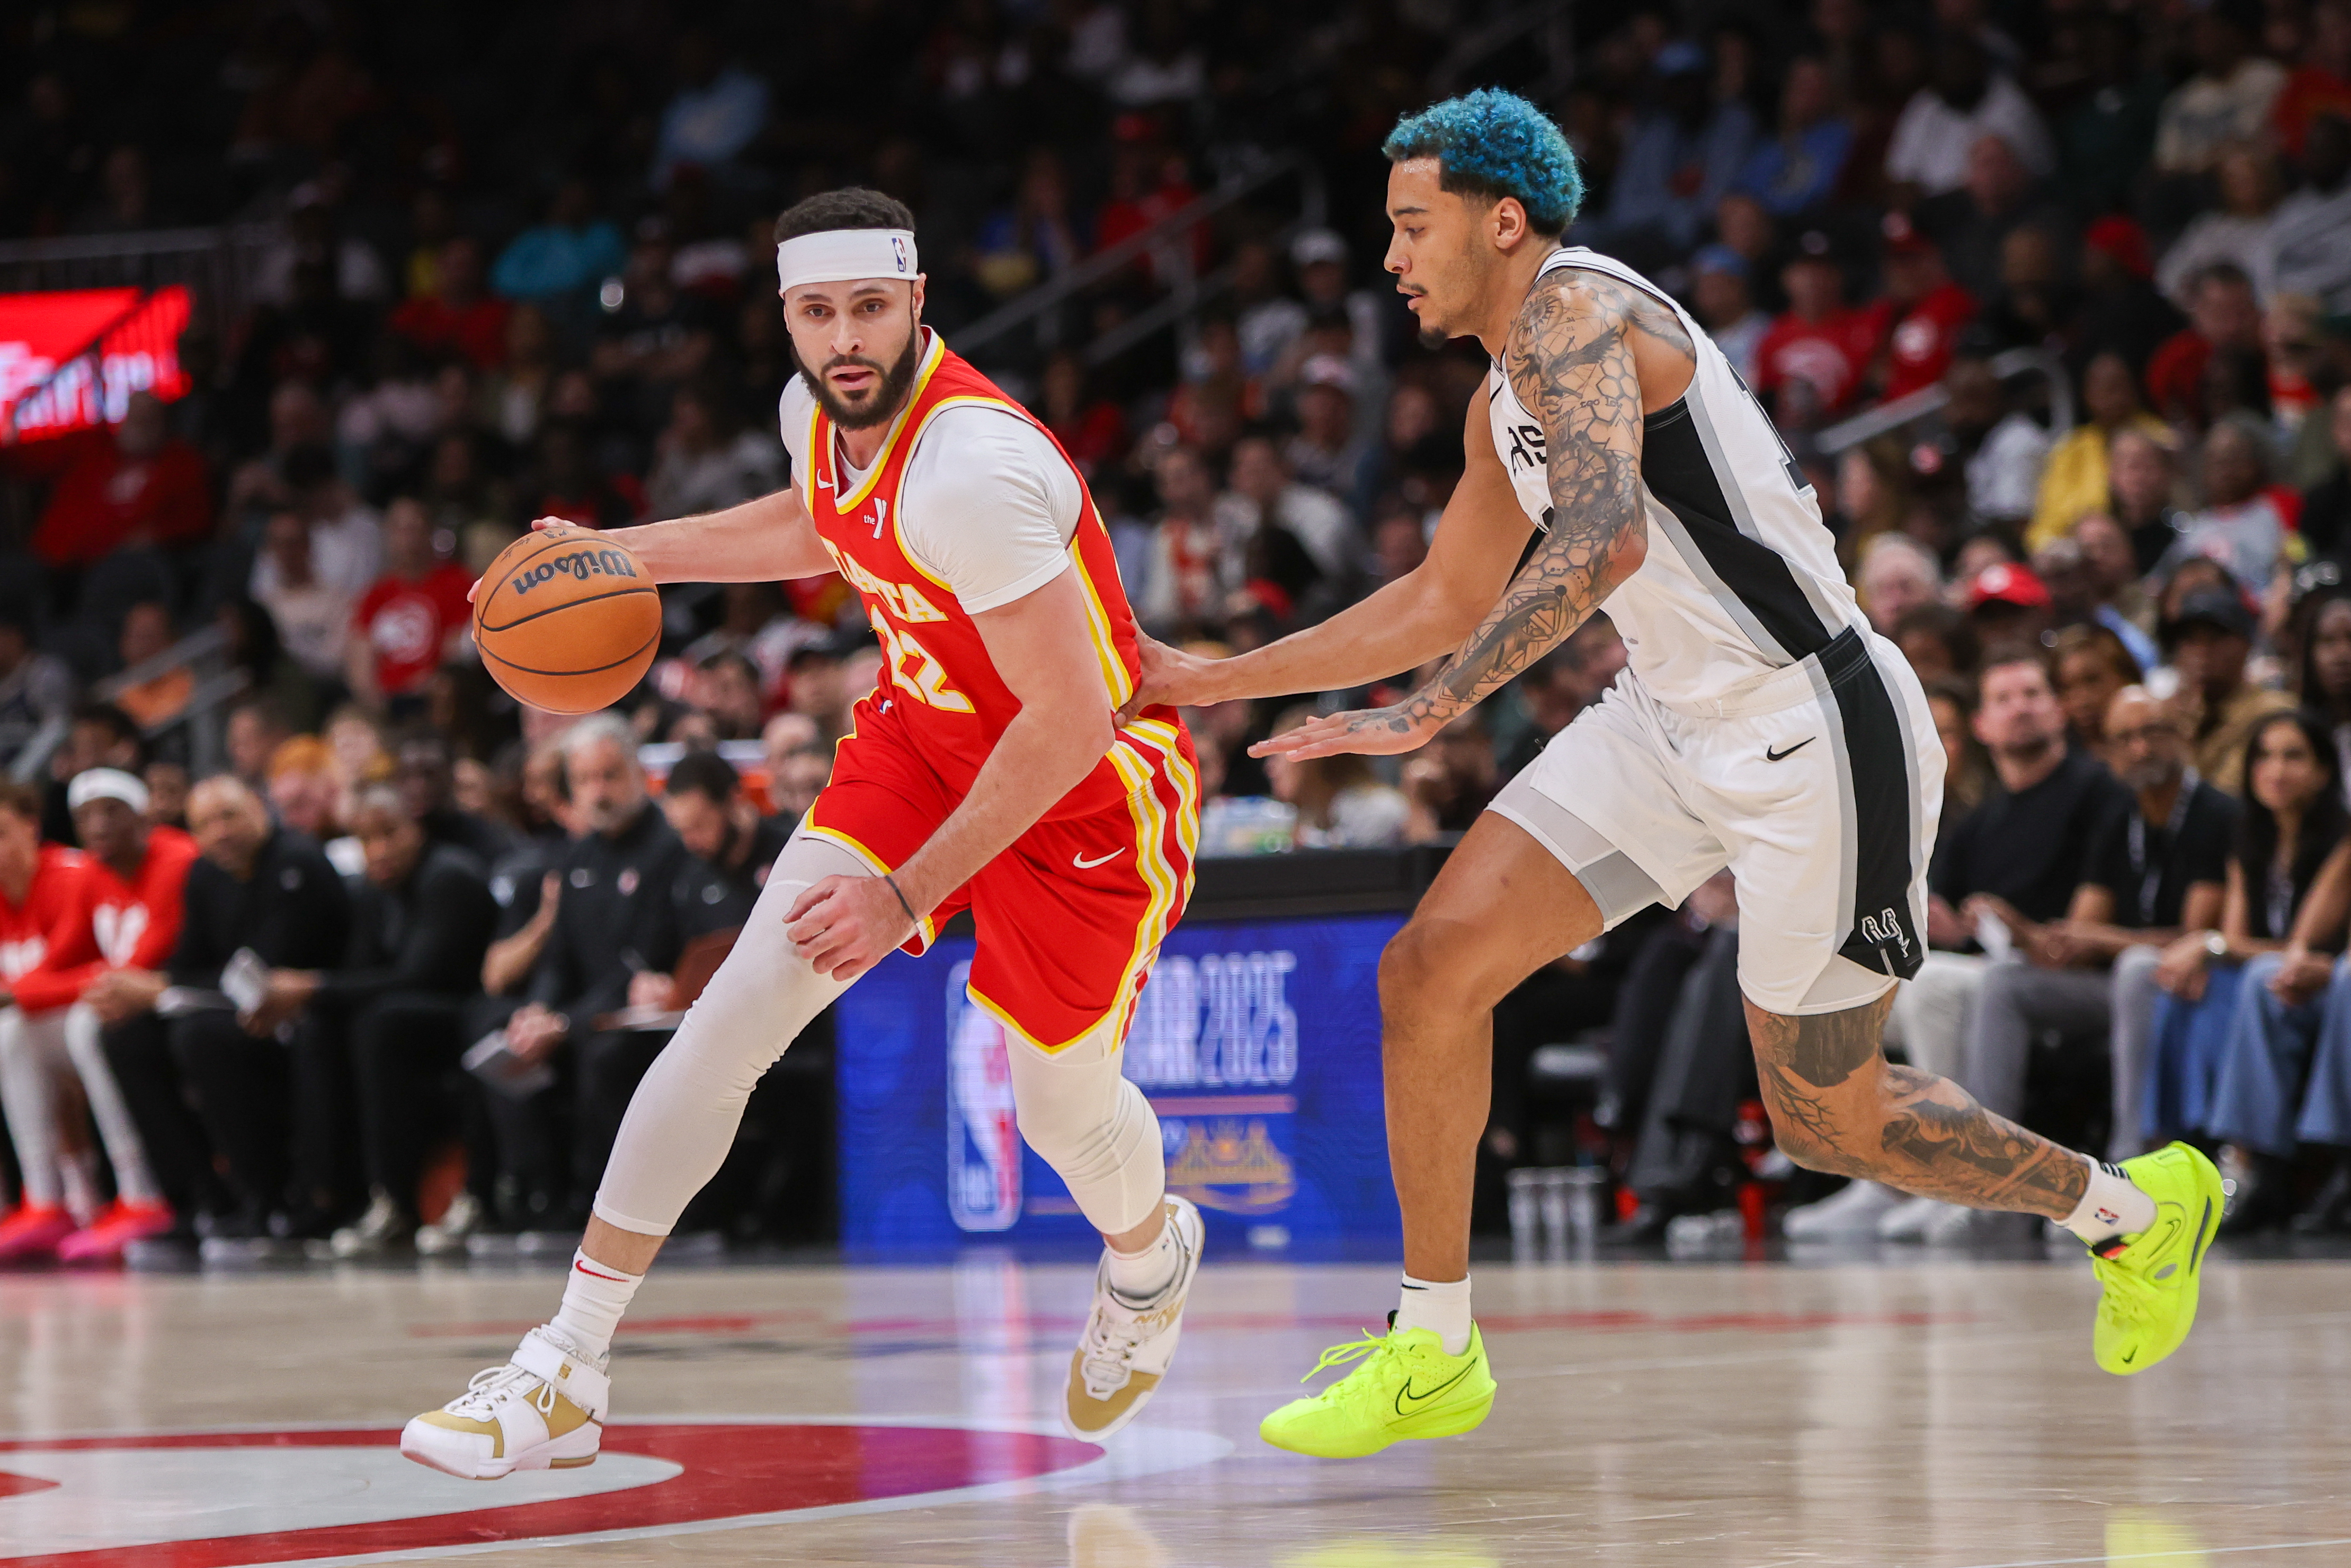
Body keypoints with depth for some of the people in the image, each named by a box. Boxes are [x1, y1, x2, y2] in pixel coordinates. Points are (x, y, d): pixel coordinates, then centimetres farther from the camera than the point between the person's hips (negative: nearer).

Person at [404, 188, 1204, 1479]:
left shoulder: (972, 466, -34)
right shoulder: (819, 413, -8)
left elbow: (1070, 722, -31)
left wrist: (907, 895, -25)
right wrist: (628, 555, 14)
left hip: (1085, 790, -6)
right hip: (920, 738, 7)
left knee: (1063, 1108, 9)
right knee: (736, 1011, -9)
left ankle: (1148, 1255, 50)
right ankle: (565, 1371, -6)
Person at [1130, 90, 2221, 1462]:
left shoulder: (1574, 311, -17)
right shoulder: (1509, 400, 13)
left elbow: (1606, 539, -34)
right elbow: (1450, 602, 26)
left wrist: (1432, 712, -35)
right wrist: (1221, 681, 25)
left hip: (1817, 744, -9)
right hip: (1676, 724, 9)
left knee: (1826, 1117, 5)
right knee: (1430, 972, -4)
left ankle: (2133, 1207, 29)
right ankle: (1433, 1351, 6)